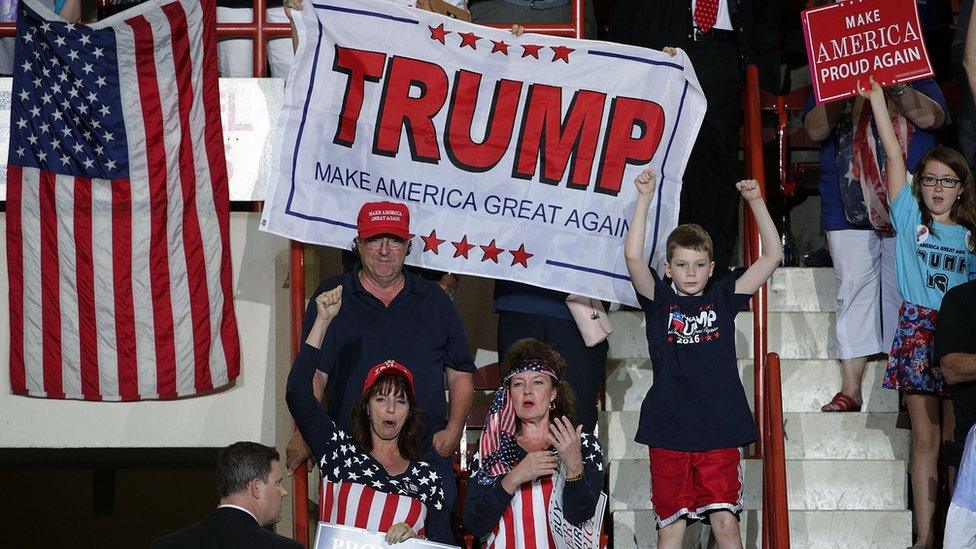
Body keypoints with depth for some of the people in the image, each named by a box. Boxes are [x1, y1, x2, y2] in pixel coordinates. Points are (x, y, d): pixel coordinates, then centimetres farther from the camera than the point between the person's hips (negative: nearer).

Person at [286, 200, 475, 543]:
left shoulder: (433, 300, 14)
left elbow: (460, 374, 15)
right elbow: (314, 375, 1)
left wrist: (453, 431, -1)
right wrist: (303, 436, -12)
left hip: (428, 455, 2)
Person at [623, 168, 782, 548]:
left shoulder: (722, 298, 8)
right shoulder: (659, 300, 4)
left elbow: (772, 256, 4)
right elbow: (633, 256, -12)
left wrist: (756, 201, -4)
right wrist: (645, 198, -16)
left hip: (720, 430, 1)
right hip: (668, 431, -1)